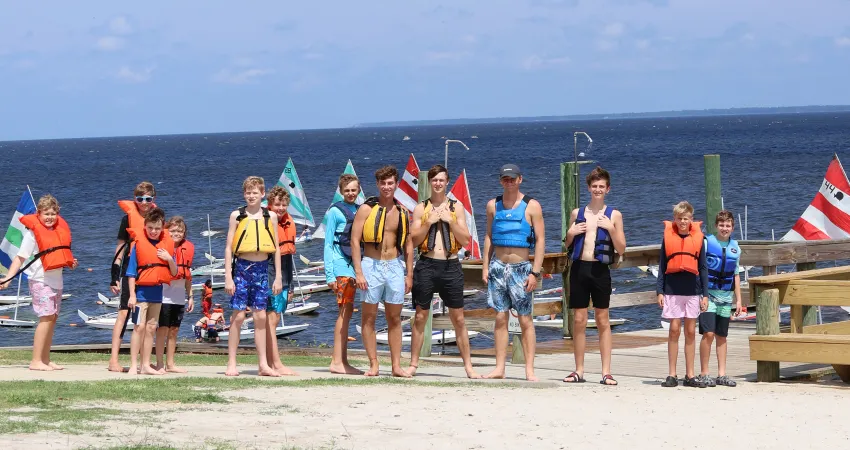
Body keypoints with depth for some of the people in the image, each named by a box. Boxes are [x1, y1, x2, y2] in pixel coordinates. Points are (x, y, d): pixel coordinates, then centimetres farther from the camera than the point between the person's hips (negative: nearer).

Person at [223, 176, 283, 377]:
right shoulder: (237, 215, 2)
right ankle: (231, 364, 2)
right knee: (238, 315, -3)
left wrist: (278, 277, 6)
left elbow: (276, 248, 11)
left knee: (260, 317, 4)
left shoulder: (270, 216, 8)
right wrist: (228, 277, -6)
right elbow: (228, 248, 0)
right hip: (242, 267, -2)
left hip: (262, 269, 2)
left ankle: (263, 364, 6)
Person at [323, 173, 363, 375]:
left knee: (347, 312, 8)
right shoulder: (335, 211, -5)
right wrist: (329, 274, -11)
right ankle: (337, 362, -10)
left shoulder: (360, 211, 13)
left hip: (353, 267, 7)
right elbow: (328, 244, -6)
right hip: (341, 266, -7)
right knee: (345, 311, -10)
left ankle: (342, 361, 12)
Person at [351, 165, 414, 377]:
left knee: (394, 318, 6)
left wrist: (409, 275, 9)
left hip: (395, 266, 3)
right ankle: (373, 365, 4)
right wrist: (358, 272, -14)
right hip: (371, 265, -3)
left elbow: (408, 244, 14)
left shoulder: (402, 212, 9)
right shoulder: (366, 209, -4)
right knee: (368, 318, -1)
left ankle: (396, 366, 9)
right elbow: (355, 240, -7)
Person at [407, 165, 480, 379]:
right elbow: (413, 240, 2)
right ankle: (413, 364, 9)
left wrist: (450, 221, -9)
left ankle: (468, 366, 5)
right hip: (427, 265, 0)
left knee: (458, 318, 2)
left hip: (451, 266, 0)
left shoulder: (456, 207, 8)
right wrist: (429, 222, -9)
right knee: (420, 317, 3)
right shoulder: (421, 208, 7)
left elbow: (465, 240, 2)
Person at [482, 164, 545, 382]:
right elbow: (489, 237, 15)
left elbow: (540, 240, -4)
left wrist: (535, 272, -11)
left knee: (525, 320, -3)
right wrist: (485, 267, 6)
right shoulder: (493, 205, 10)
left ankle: (529, 370, -4)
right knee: (500, 318, 2)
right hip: (498, 266, 3)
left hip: (521, 267, -3)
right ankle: (499, 368, 3)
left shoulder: (531, 206, -2)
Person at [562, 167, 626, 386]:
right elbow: (567, 246, 20)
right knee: (579, 320, 2)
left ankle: (606, 372, 1)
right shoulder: (577, 213, 11)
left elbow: (621, 249, 1)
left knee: (602, 320, 0)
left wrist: (610, 228, -12)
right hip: (579, 268, 2)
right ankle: (579, 371, 7)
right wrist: (570, 234, -1)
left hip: (600, 269, -2)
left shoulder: (613, 215, 4)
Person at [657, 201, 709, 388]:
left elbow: (702, 267, 9)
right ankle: (672, 375, 2)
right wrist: (660, 291, 0)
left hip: (693, 290, 1)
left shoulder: (698, 238, 6)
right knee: (674, 330, -1)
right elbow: (662, 266, 5)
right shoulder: (668, 236, 3)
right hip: (672, 290, -1)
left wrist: (705, 294, 5)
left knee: (690, 332, 5)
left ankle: (690, 375, 9)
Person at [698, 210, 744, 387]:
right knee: (708, 333, -11)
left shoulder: (735, 248, 10)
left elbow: (736, 275, 17)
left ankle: (721, 375, 12)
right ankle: (704, 373, -5)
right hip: (709, 294, -4)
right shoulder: (706, 243, -3)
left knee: (722, 336, 8)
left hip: (726, 296, 4)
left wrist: (738, 300, 15)